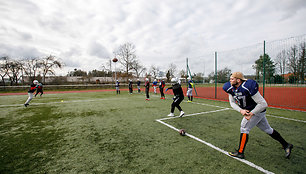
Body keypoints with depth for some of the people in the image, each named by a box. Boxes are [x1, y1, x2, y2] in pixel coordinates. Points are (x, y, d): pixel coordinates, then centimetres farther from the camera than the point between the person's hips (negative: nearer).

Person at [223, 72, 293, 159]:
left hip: (257, 111, -8)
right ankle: (286, 145, 41)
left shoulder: (248, 87, -33)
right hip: (249, 111, 8)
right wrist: (241, 110, -20)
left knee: (244, 128, -9)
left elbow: (263, 104, -27)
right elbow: (232, 102, -4)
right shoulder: (231, 88, -11)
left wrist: (251, 113, -28)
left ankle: (240, 153, 3)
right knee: (267, 129, 21)